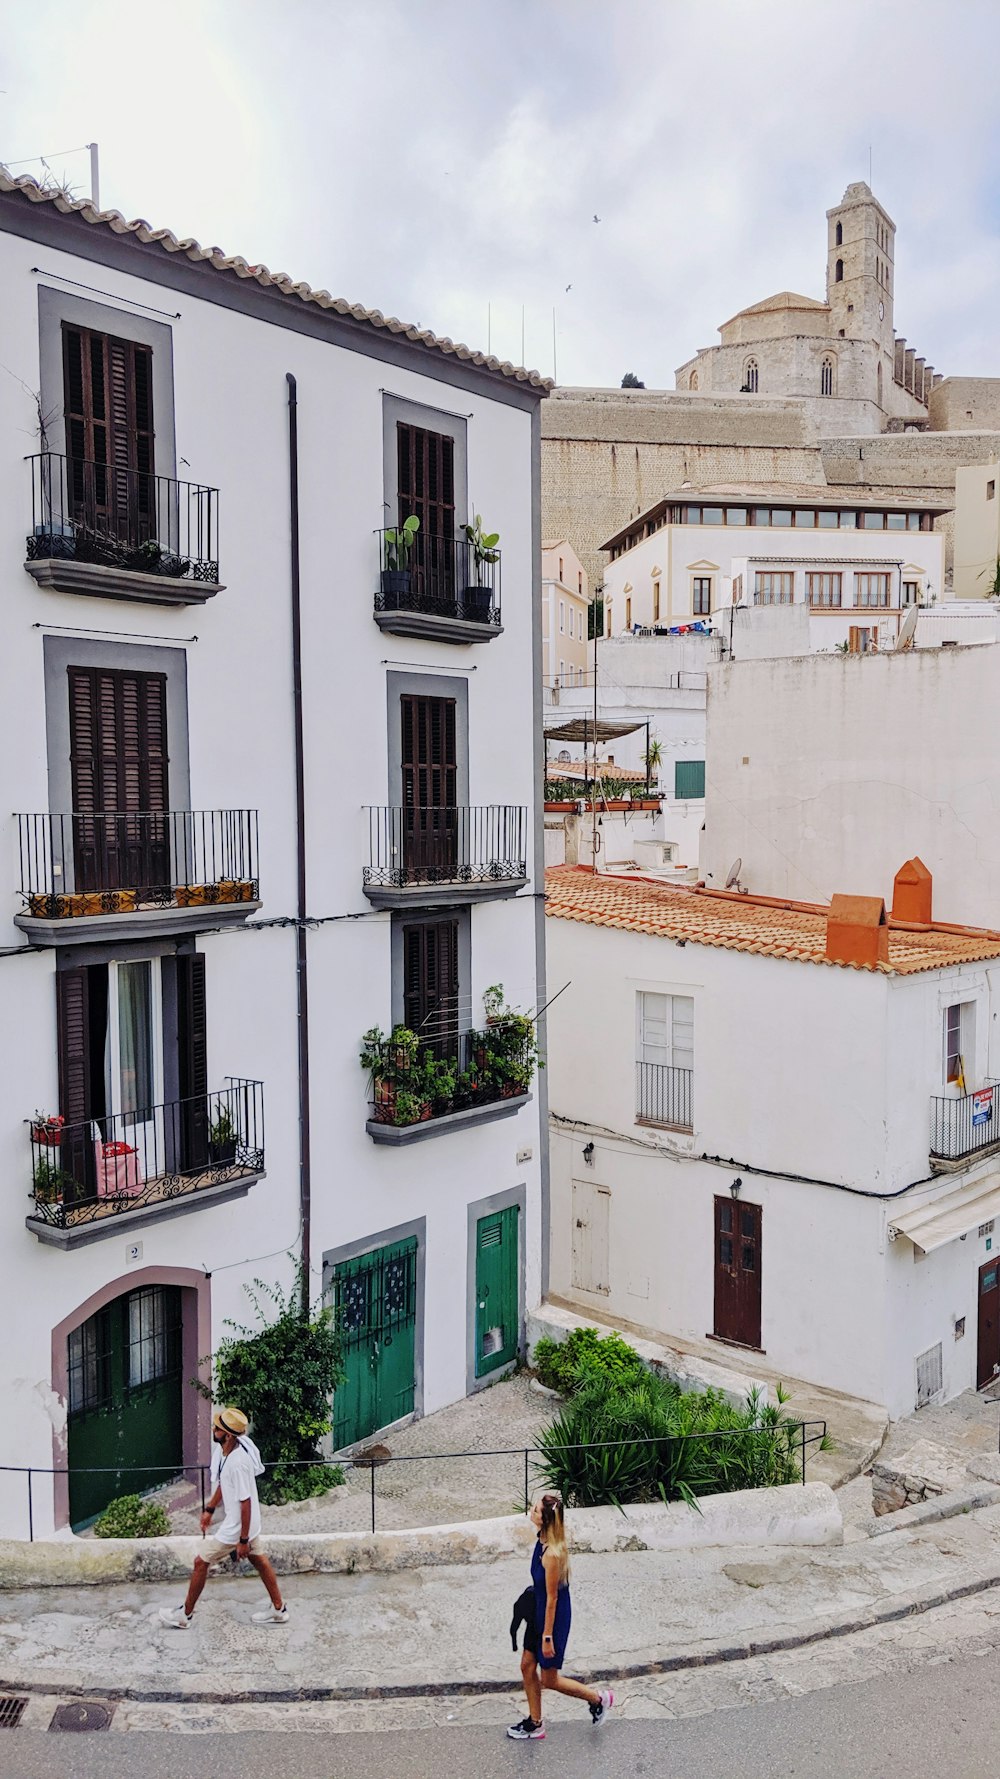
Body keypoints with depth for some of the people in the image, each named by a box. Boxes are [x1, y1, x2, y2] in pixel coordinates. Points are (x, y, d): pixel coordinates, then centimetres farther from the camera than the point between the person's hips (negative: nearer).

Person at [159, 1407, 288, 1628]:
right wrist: (210, 1509, 19)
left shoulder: (238, 1463, -34)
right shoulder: (226, 1451, -5)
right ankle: (278, 1609, 35)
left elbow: (245, 1503, -27)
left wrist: (243, 1540, -19)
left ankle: (184, 1615, 26)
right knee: (259, 1560, 21)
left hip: (237, 1527, -9)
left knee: (201, 1563, 7)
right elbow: (223, 1482, 13)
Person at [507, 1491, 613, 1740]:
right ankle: (535, 1724, 33)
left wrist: (547, 1636, -16)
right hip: (539, 1614, 8)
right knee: (527, 1666, 16)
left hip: (554, 1617, -8)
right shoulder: (543, 1541, -5)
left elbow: (552, 1598, -24)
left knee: (549, 1680, 9)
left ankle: (598, 1699, 27)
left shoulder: (552, 1554, -33)